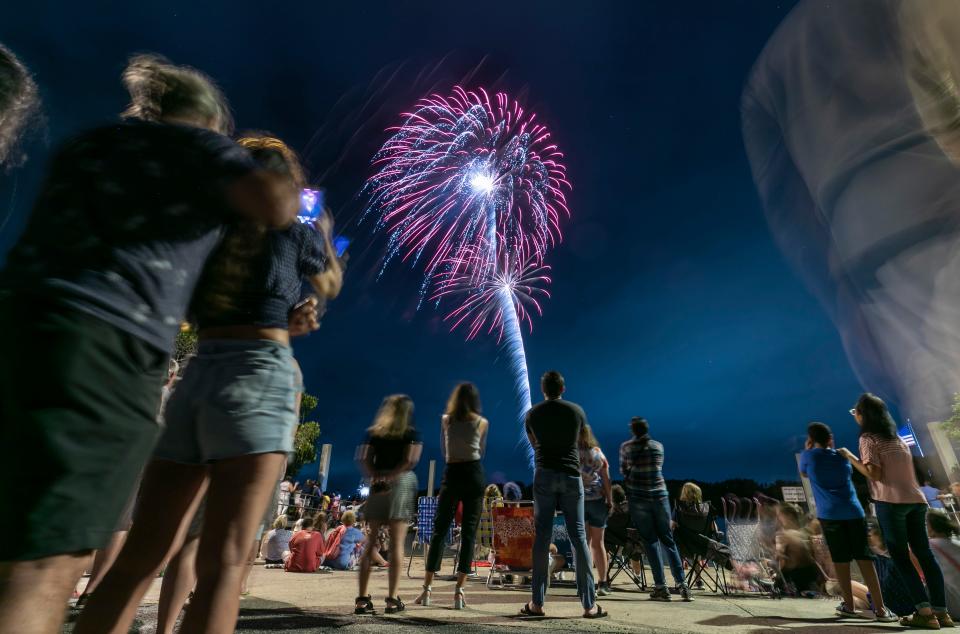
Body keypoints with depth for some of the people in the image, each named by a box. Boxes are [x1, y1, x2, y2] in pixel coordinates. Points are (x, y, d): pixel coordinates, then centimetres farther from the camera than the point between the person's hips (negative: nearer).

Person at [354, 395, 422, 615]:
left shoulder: (374, 433, 14)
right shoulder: (411, 433, 4)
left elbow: (365, 461, 3)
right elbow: (410, 461, -9)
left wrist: (376, 477, -7)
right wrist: (389, 477, -9)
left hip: (377, 485, 3)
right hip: (402, 483, -3)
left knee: (370, 541, 9)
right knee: (396, 543, 1)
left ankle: (362, 598, 9)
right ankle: (392, 599, 3)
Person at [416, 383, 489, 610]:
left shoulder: (446, 420, 4)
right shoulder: (482, 423, 2)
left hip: (452, 474, 1)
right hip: (474, 474, -1)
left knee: (439, 530, 8)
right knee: (469, 533, 4)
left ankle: (427, 589, 10)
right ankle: (459, 590, 3)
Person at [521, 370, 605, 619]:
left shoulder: (533, 413, 2)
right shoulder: (577, 411, 2)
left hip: (545, 474, 0)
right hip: (571, 474, 0)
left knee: (542, 535, 4)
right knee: (578, 535, 5)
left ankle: (537, 603, 8)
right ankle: (589, 604, 9)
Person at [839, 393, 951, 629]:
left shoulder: (868, 438, -6)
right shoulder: (896, 437, 17)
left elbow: (874, 473, -13)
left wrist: (850, 457, -4)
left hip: (891, 502, -7)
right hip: (916, 500, 7)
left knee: (900, 557, 1)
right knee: (924, 553, 11)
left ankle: (925, 611, -1)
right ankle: (941, 611, 12)